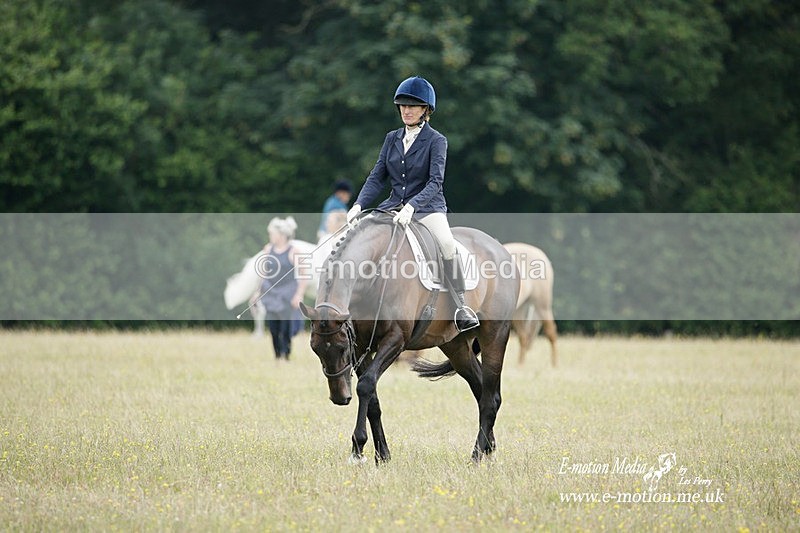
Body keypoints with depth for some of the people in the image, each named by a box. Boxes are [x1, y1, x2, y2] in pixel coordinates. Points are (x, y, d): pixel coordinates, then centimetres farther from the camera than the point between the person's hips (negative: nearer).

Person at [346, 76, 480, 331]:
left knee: (447, 244, -32)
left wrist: (411, 206, -30)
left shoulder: (436, 141, -5)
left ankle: (461, 308, -27)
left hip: (428, 206, -5)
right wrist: (359, 204, -9)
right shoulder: (392, 138, 10)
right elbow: (377, 177, 8)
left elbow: (435, 182, -16)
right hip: (395, 203, 5)